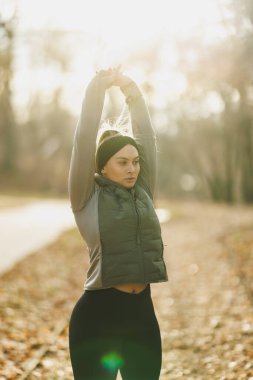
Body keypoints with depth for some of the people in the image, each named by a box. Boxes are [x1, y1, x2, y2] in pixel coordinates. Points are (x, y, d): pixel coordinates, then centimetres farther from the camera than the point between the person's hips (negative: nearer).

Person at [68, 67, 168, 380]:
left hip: (141, 312, 5)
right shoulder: (87, 198, -2)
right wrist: (98, 88, -6)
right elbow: (84, 140, -9)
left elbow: (146, 138, 7)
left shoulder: (143, 193, 10)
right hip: (97, 312, -5)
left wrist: (131, 91, 5)